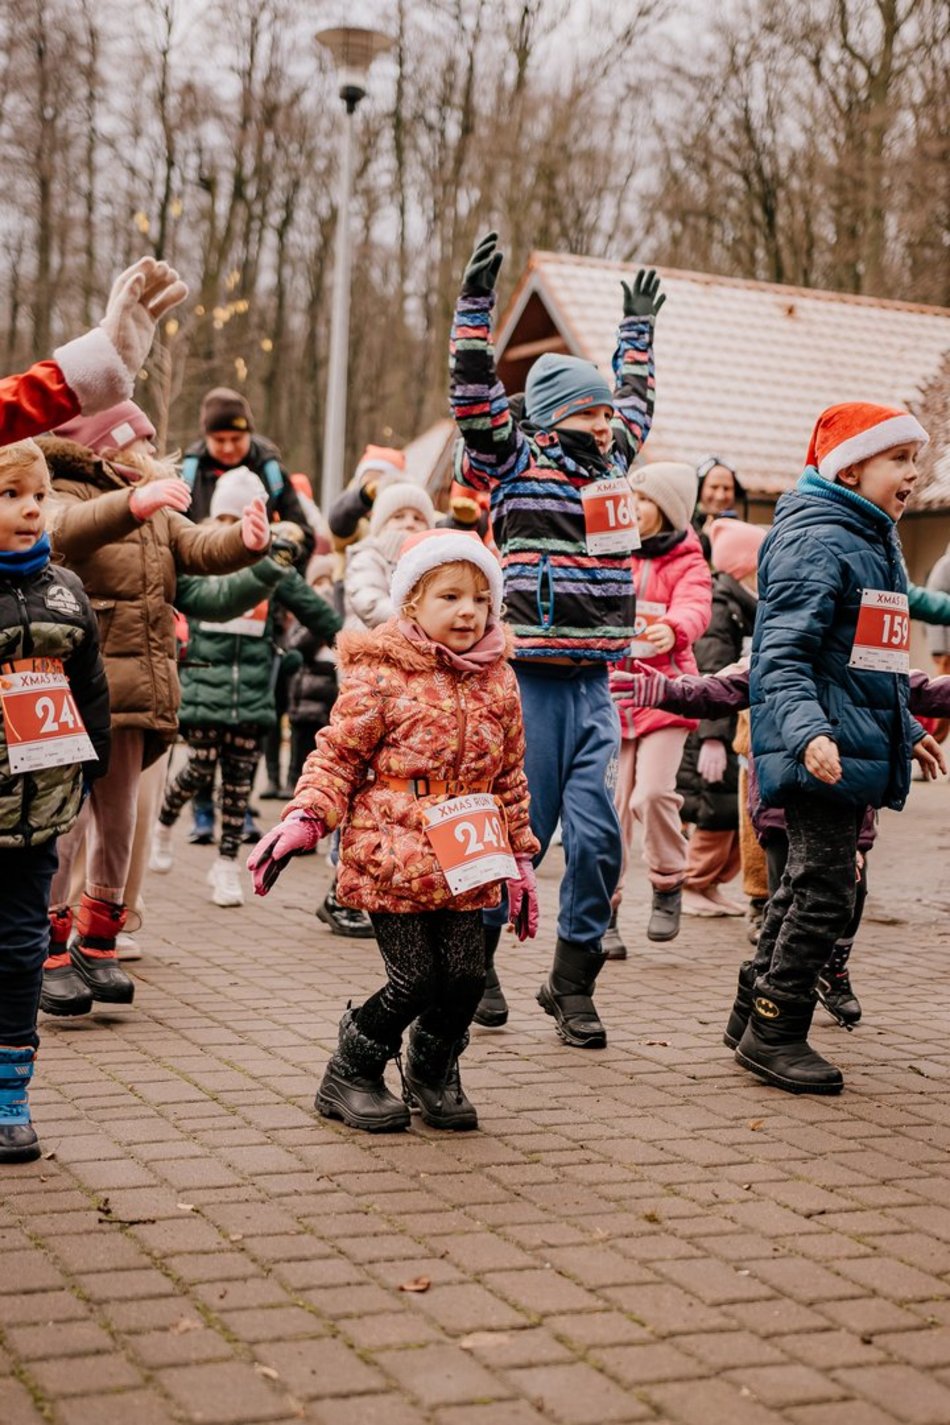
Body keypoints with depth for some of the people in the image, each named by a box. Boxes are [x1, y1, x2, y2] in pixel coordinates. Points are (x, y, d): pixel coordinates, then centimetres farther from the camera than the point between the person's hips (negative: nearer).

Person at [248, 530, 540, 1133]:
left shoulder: (498, 680, 9)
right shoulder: (380, 677, -8)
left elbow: (511, 776, 16)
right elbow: (339, 755, -4)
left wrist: (520, 857, 17)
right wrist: (305, 818, -18)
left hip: (467, 866, 5)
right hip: (395, 861, -5)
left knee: (466, 976, 2)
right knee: (416, 980, -4)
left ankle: (434, 1074, 30)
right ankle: (350, 1075, 22)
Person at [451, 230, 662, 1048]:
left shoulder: (611, 468, 17)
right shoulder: (516, 466, 0)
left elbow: (636, 404, 34)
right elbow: (477, 400, -11)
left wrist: (639, 330, 44)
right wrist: (477, 305, -15)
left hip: (595, 685, 6)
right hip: (531, 681, -5)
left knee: (596, 835, 1)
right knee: (520, 828, 0)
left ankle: (573, 981, 12)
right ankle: (473, 957, 20)